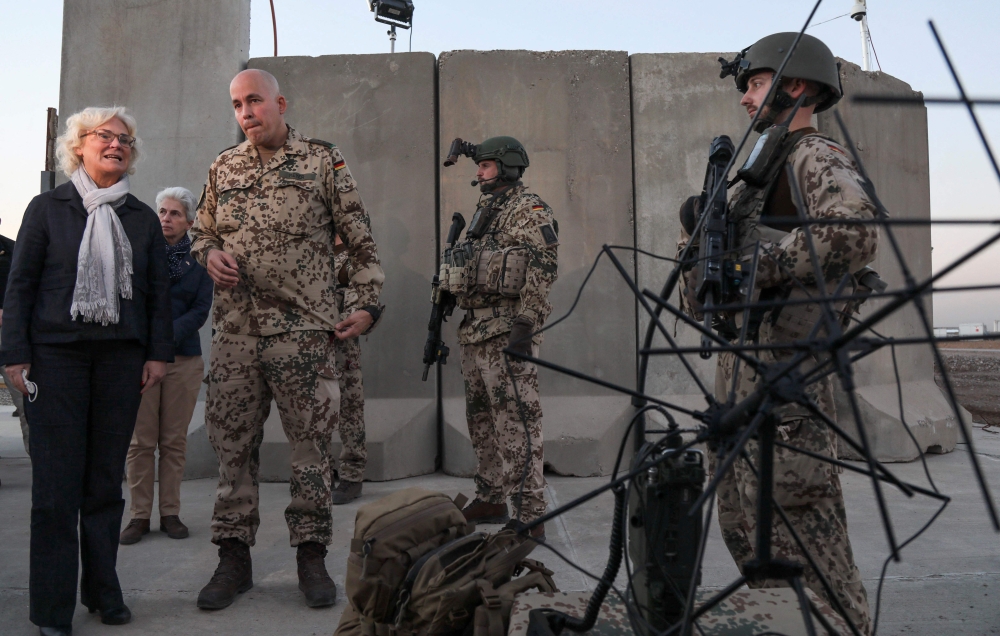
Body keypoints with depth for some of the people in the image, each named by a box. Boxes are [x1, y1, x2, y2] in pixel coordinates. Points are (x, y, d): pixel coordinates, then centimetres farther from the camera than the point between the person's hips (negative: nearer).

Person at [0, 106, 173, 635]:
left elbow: (158, 290, 11)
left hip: (121, 357, 2)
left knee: (107, 479, 7)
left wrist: (158, 353, 3)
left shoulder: (142, 218, 13)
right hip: (55, 354, -2)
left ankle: (103, 590, 18)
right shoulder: (48, 208, 6)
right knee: (57, 481, 0)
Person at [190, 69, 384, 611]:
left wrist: (365, 303, -3)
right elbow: (200, 231, 23)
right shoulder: (223, 169, 13)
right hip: (234, 331, 4)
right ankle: (234, 559, 19)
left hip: (305, 330, -3)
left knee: (311, 445, 2)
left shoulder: (323, 161, 3)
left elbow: (360, 240, 4)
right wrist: (208, 253, 0)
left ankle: (312, 556, 15)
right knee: (232, 445, 6)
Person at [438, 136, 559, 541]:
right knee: (481, 420, 15)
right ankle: (491, 500, 27)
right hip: (475, 332, 10)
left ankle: (529, 516, -5)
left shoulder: (529, 211, -7)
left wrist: (524, 325, -23)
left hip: (507, 332, -10)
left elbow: (542, 270, -17)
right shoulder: (485, 212, 21)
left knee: (515, 422, -10)